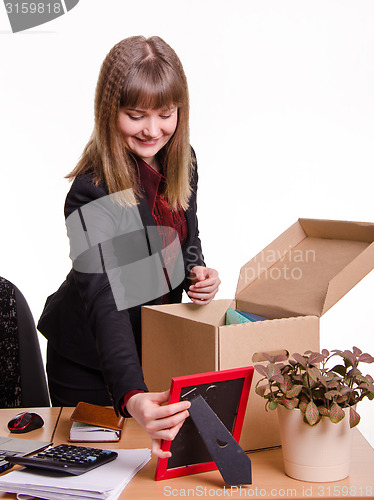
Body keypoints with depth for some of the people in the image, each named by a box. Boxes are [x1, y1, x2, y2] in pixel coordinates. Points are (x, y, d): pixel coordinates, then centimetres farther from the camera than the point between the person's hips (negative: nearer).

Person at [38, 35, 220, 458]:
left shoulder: (181, 162, -8)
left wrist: (196, 276, -14)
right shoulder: (93, 193, -31)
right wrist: (131, 397, -54)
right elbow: (105, 303, -40)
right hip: (89, 365, -6)